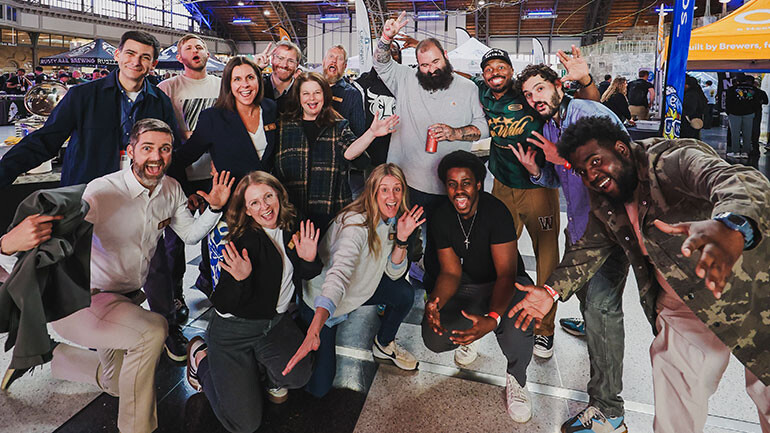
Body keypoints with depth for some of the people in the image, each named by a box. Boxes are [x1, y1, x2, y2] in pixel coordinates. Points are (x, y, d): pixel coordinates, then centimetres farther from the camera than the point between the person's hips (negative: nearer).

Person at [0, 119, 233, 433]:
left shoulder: (171, 189, -7)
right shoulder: (101, 192, -27)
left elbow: (190, 235, 4)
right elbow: (51, 233, -34)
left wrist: (214, 209, -14)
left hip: (127, 298, 7)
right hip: (80, 299, -7)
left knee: (118, 383, 23)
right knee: (153, 330, -35)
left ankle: (51, 356, 46)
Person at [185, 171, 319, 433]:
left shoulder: (292, 228, -2)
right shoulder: (244, 240, -21)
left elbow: (305, 275, 11)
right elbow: (223, 305, -20)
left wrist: (308, 260, -11)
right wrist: (240, 280, -40)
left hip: (276, 322, 5)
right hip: (233, 332, -4)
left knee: (299, 376, -24)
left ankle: (272, 377, 14)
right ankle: (202, 358, 19)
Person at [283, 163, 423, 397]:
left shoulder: (390, 220, -7)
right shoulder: (356, 224, -33)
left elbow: (394, 273, -2)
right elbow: (338, 275, -48)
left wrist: (402, 238, -21)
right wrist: (313, 332, -61)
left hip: (359, 289, 7)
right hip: (321, 303, -7)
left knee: (404, 293, -12)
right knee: (317, 387, -7)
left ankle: (384, 345, 16)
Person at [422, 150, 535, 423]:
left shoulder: (496, 212, -24)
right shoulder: (441, 217, -9)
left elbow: (506, 274, -28)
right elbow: (451, 272, -8)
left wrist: (492, 318, -46)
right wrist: (434, 303, -32)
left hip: (505, 285, -3)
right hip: (466, 287, 4)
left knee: (516, 333, -36)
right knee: (433, 339, -20)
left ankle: (516, 381, 0)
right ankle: (466, 338, 18)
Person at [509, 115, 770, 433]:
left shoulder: (677, 160, -22)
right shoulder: (605, 204, 1)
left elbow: (742, 183, -39)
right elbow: (590, 248, 9)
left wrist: (730, 226, -63)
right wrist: (552, 291, -6)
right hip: (682, 311, 5)